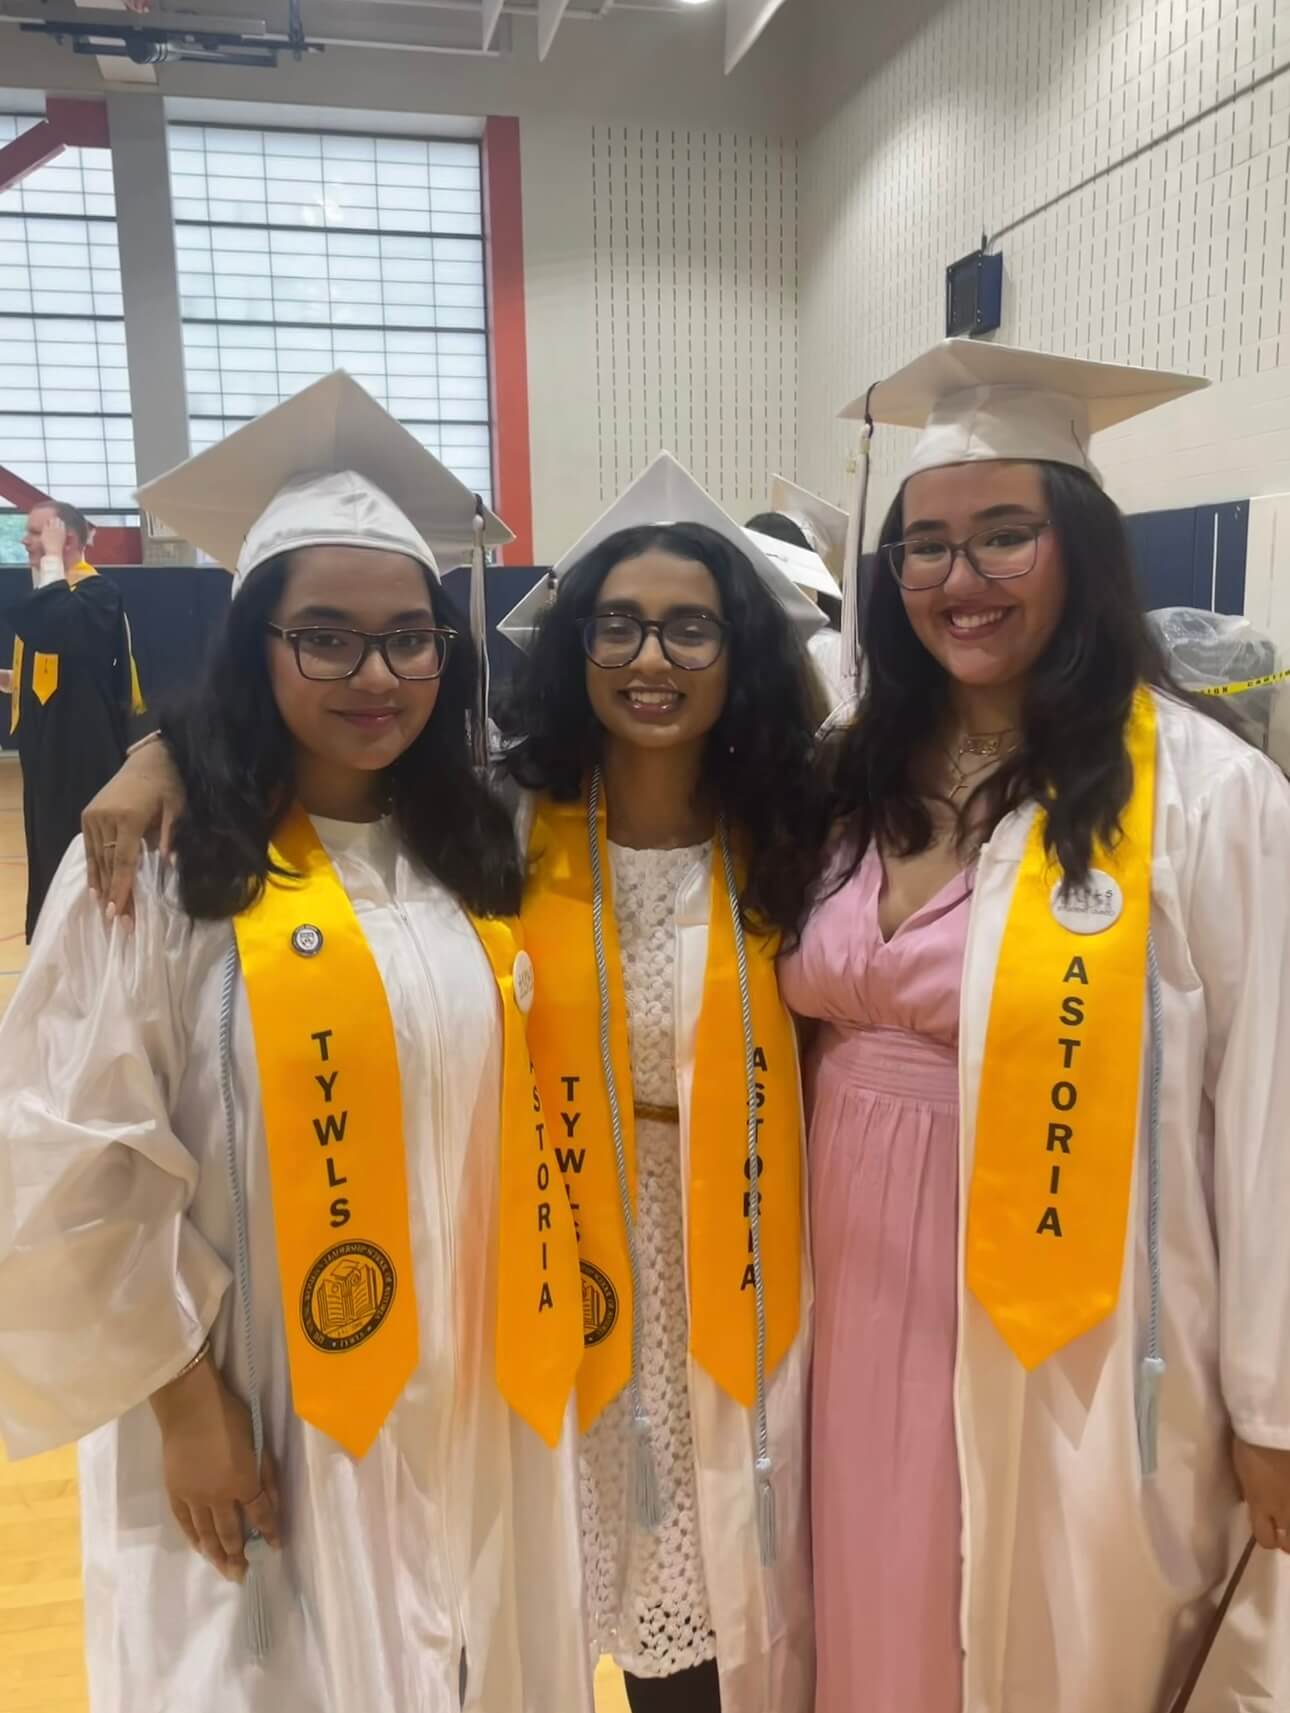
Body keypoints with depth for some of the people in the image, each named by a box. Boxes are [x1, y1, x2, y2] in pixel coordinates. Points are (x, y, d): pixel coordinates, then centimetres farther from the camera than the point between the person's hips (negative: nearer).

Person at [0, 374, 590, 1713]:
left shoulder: (475, 851, 2)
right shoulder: (161, 861, -14)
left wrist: (539, 1334, 8)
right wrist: (184, 1396, -11)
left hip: (480, 1411, 5)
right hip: (263, 1420, -4)